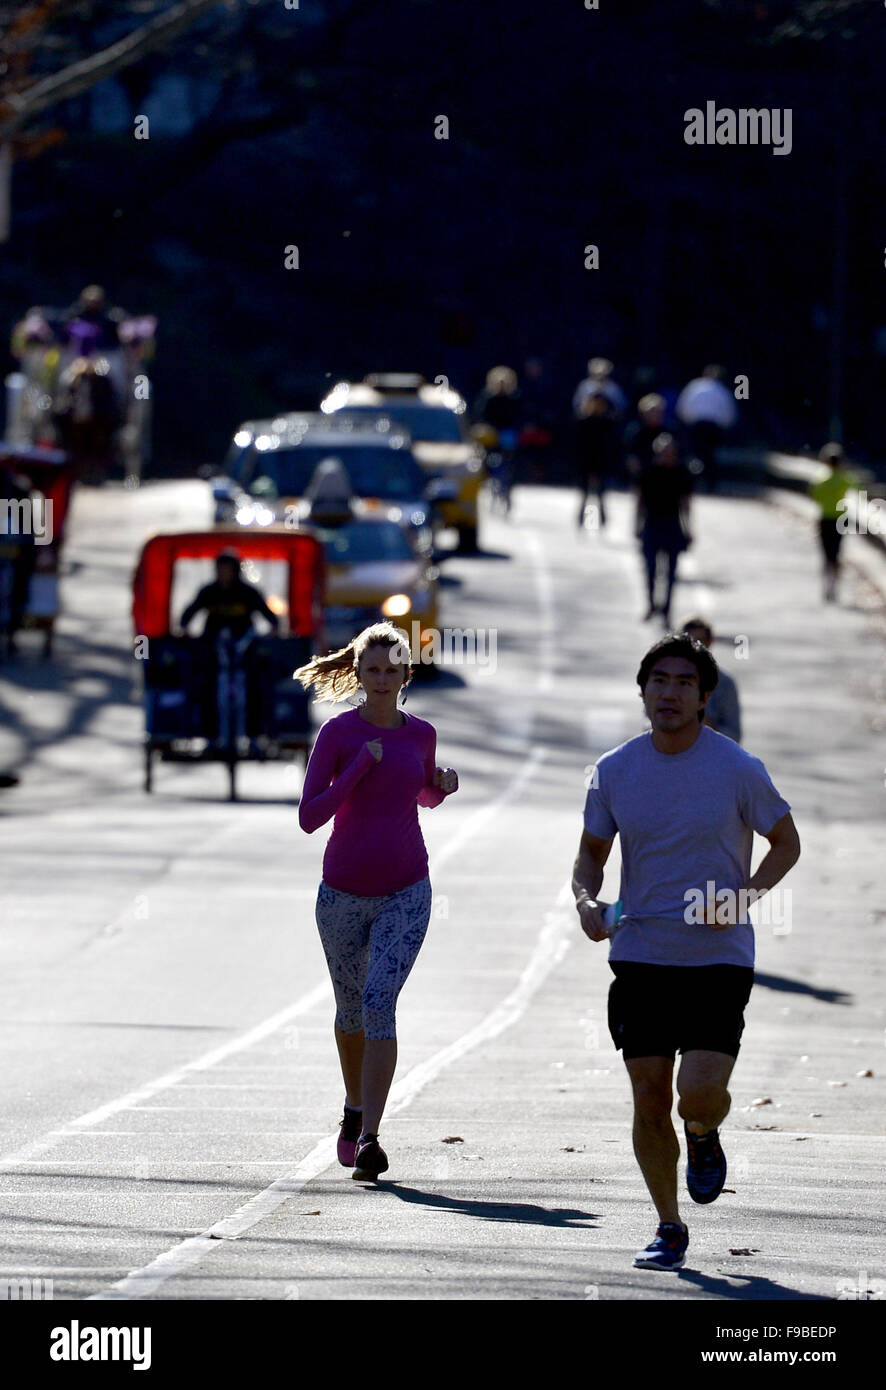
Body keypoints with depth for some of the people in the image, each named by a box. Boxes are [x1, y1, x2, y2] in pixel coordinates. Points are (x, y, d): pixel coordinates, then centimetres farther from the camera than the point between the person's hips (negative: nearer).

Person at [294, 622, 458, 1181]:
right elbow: (310, 816, -14)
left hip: (406, 893, 0)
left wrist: (444, 787, 0)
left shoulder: (421, 734, 3)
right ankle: (355, 1111, 41)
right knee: (351, 1010, 14)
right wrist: (363, 765, -19)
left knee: (379, 1001, -17)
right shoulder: (338, 733, -7)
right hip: (344, 893, 0)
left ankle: (369, 1137, -21)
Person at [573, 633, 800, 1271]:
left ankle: (705, 1137, 22)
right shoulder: (614, 771, 1)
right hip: (640, 955, 3)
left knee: (699, 1092, -16)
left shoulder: (738, 769, -7)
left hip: (719, 958, -2)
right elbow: (592, 853, 13)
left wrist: (743, 896, -12)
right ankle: (669, 1229, 18)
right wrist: (587, 900, -9)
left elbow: (786, 843, 5)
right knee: (650, 1099, 0)